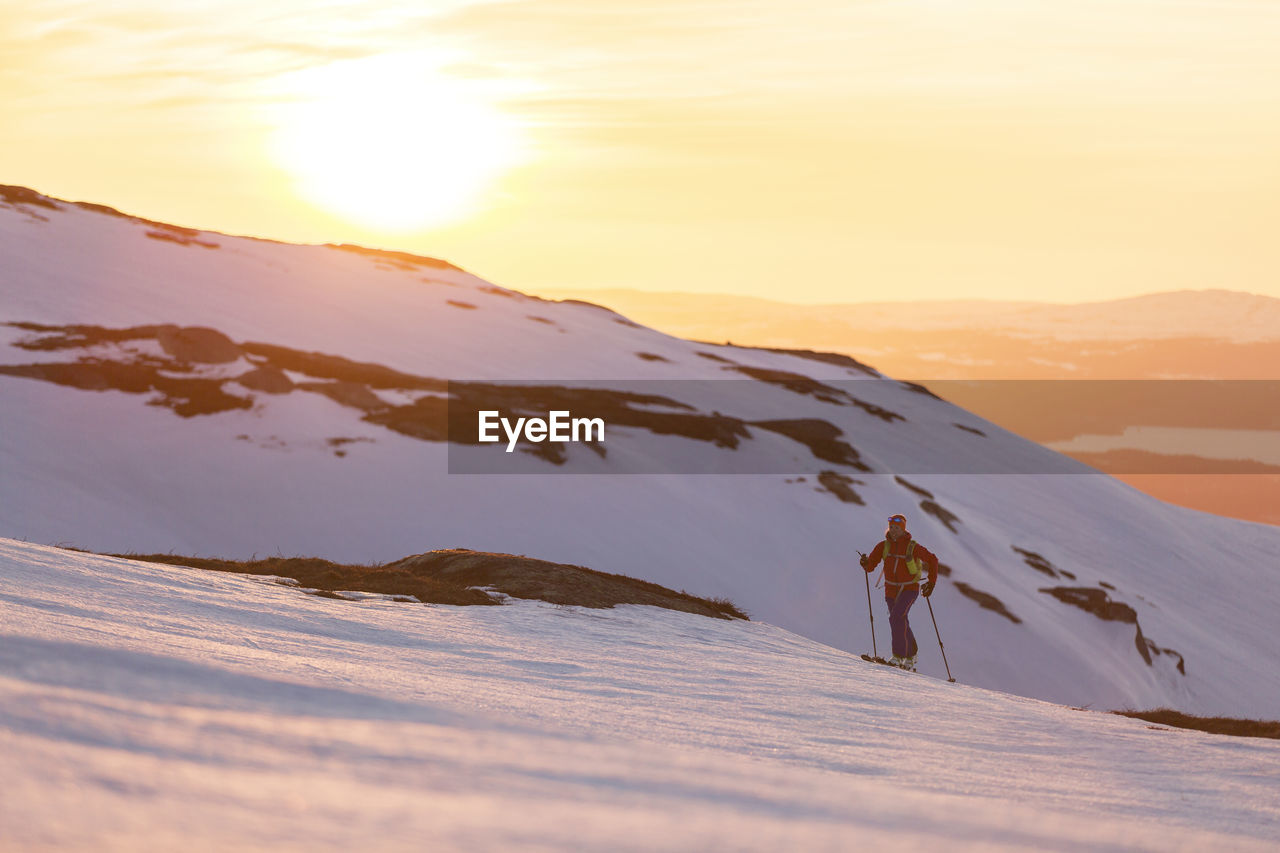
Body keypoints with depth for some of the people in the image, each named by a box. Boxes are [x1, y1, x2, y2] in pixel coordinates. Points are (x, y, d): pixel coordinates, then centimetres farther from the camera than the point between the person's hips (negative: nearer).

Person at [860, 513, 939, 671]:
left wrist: (931, 582, -4)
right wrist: (865, 564, -26)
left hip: (909, 589, -5)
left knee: (896, 618, -25)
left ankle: (899, 656, -22)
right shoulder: (883, 546, 0)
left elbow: (932, 560, 2)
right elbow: (871, 566, -2)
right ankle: (910, 657, 31)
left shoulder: (912, 547, -9)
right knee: (902, 625, 14)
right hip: (891, 591, 5)